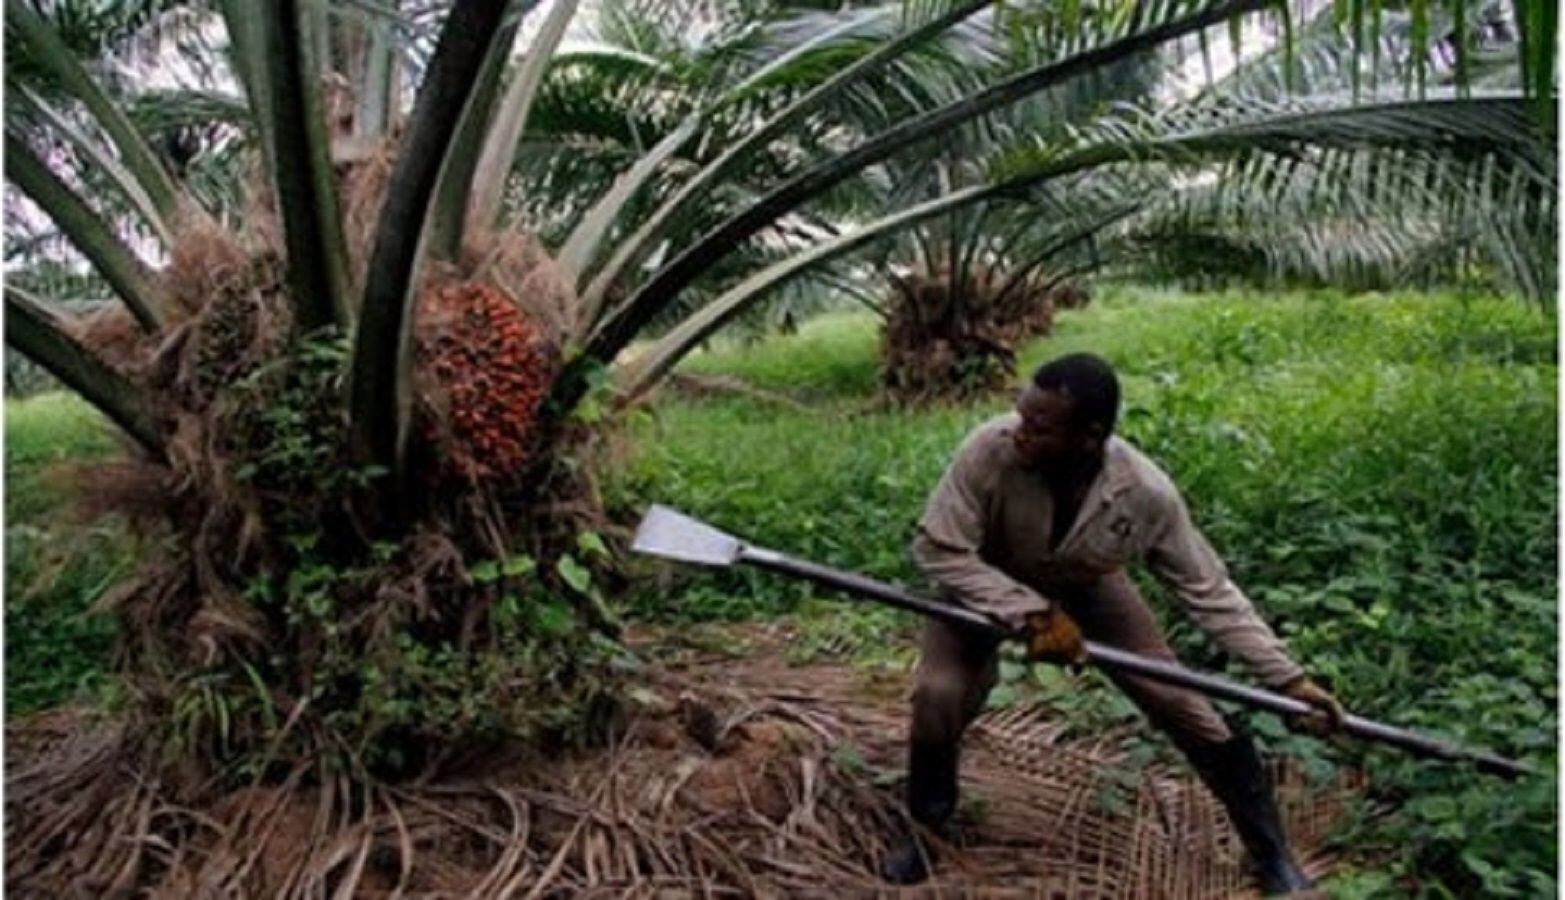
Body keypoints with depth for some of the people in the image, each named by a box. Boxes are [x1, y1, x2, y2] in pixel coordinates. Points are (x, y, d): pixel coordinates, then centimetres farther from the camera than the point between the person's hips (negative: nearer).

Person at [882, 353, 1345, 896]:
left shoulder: (1147, 495, -32)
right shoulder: (990, 451, -38)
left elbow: (1208, 591, -18)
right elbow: (937, 550, -28)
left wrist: (1288, 678, -19)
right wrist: (1030, 613, -35)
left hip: (1087, 591, 1)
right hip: (987, 588, -1)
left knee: (1180, 703, -5)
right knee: (937, 695, -22)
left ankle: (1272, 854, 19)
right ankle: (927, 826, 10)